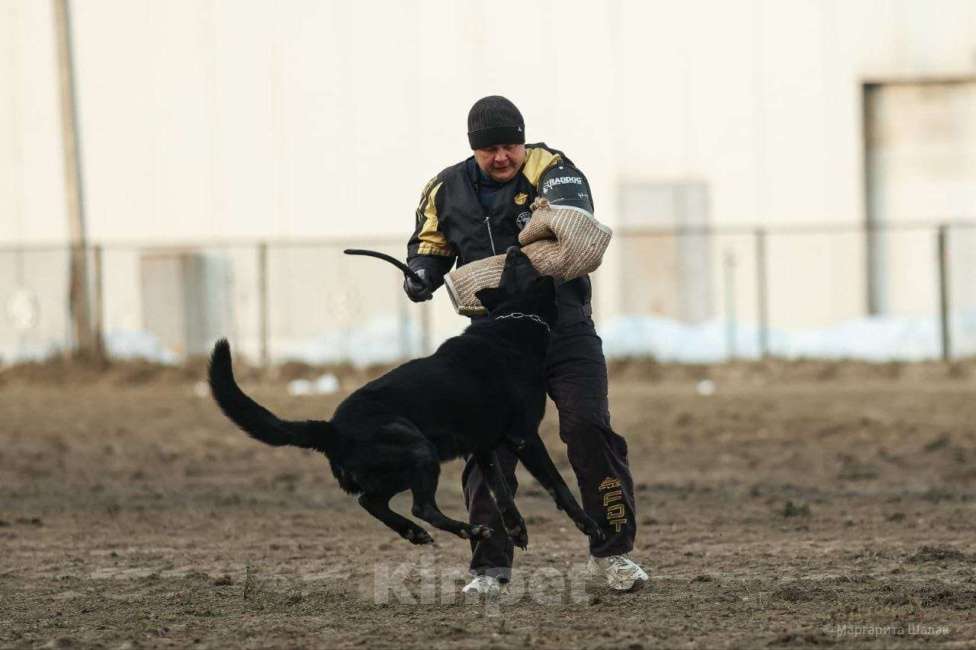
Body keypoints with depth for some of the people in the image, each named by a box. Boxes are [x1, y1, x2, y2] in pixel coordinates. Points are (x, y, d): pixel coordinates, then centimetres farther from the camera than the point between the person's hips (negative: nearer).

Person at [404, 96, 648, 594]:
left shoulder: (548, 168, -8)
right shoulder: (448, 191, 5)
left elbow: (572, 205, -29)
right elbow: (430, 245, 19)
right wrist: (421, 274, -5)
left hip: (565, 331, -3)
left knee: (589, 429, -12)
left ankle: (612, 551, 0)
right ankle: (490, 567, 7)